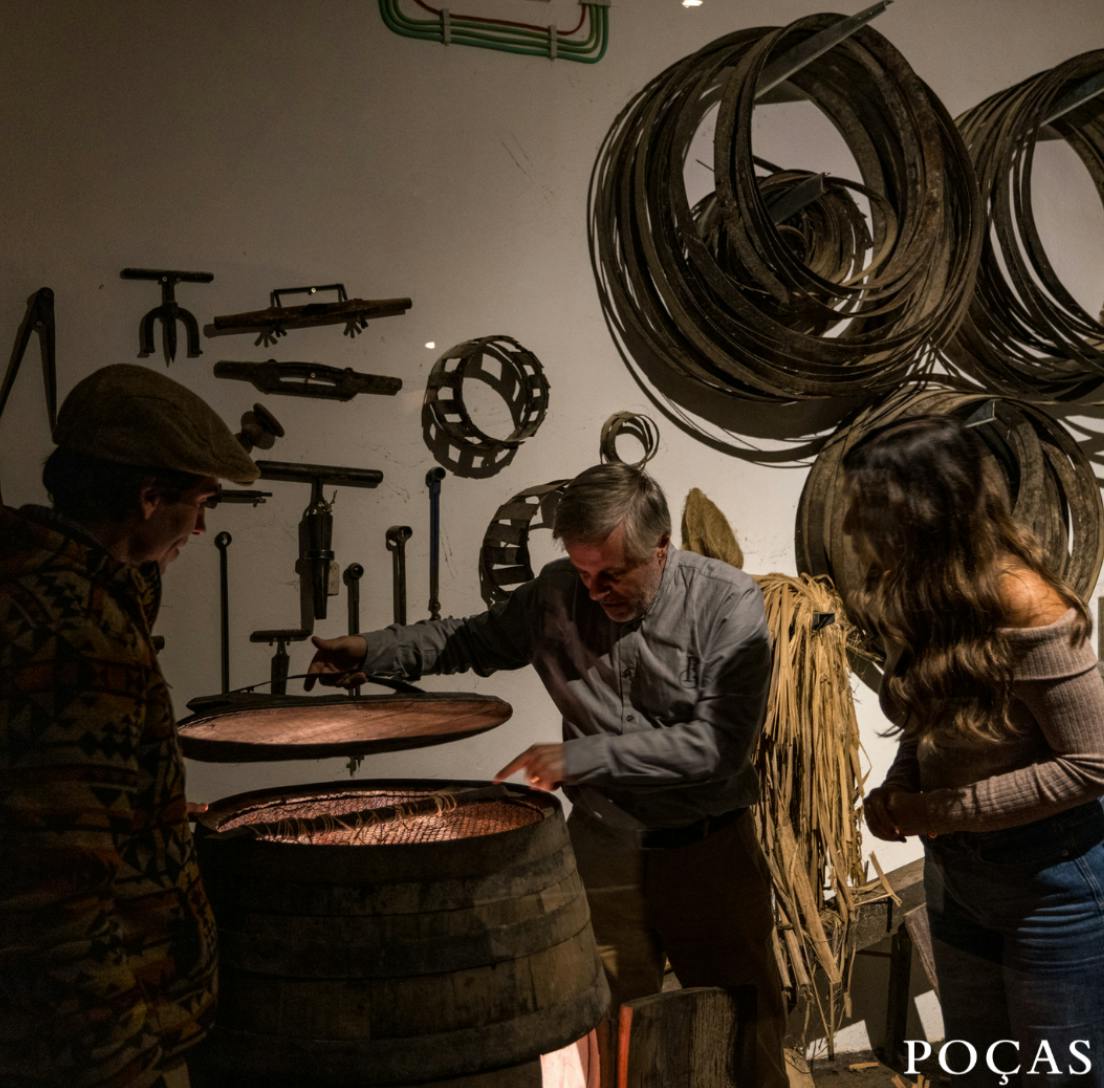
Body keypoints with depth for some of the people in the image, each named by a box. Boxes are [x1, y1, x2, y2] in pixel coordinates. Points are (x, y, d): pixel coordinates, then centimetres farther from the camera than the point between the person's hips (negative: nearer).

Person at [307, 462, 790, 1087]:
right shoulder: (556, 595, -2)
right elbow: (475, 639, 15)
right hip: (604, 850, 3)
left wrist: (583, 757, -24)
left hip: (711, 851, -2)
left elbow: (719, 744, -22)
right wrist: (375, 651, 1)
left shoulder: (729, 602, -15)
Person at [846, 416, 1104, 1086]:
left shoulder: (1021, 604, -26)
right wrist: (897, 792, -8)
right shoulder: (920, 596, -2)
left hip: (1050, 881, -7)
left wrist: (941, 811, -21)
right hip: (955, 874, 8)